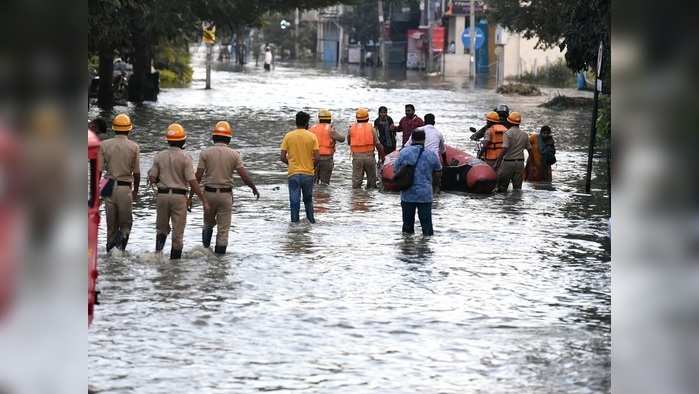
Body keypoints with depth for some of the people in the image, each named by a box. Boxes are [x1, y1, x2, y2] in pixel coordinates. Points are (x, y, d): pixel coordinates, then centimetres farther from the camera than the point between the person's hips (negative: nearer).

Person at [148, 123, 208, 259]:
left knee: (162, 228, 19)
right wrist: (204, 200, -8)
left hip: (162, 195, 3)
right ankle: (174, 260, 5)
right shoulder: (185, 158, -8)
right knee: (178, 232, 5)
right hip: (179, 196, -3)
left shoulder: (159, 156, 1)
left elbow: (152, 179, 0)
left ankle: (158, 250, -4)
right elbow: (192, 182, -12)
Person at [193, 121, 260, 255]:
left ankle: (206, 247, 2)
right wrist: (254, 189, 12)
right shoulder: (234, 154, -4)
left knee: (208, 222, 21)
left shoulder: (205, 153, -5)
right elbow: (244, 176, -6)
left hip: (209, 193, 0)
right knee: (223, 228, 6)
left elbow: (198, 177, -7)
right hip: (226, 194, 0)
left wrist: (190, 197, -2)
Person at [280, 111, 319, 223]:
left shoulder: (288, 136, -2)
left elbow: (283, 157, -4)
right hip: (308, 173, 1)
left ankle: (295, 222, 0)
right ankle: (311, 221, 19)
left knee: (294, 202, 2)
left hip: (293, 173, -1)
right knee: (308, 200, 18)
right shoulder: (312, 136, -4)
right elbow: (317, 157, -8)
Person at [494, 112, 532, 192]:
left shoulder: (507, 133, -10)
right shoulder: (524, 135, 8)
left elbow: (504, 149, -19)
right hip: (520, 163, 5)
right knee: (517, 187, 7)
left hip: (508, 162, -5)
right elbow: (529, 149, 13)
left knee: (502, 187, 4)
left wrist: (497, 163, -17)